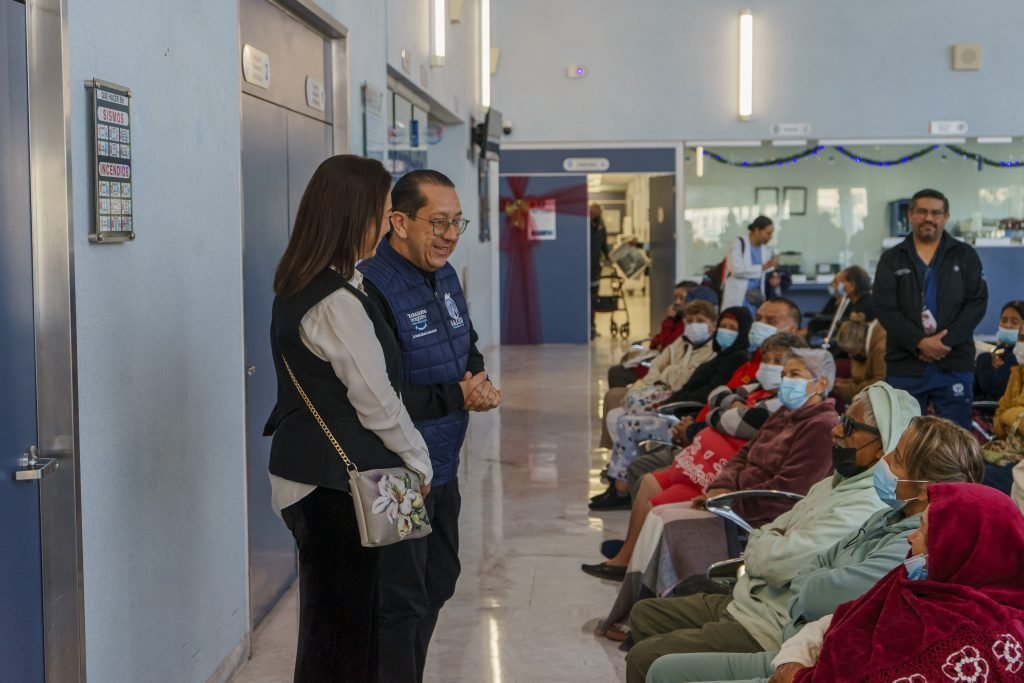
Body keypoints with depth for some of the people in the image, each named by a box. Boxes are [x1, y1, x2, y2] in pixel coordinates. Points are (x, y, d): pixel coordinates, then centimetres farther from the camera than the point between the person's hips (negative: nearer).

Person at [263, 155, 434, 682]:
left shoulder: (300, 285, 9)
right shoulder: (337, 303, -21)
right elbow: (375, 400, -16)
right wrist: (417, 461, -1)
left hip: (316, 473, 9)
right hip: (337, 481, -9)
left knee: (333, 617, 15)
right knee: (342, 621, 2)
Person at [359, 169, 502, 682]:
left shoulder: (445, 276, 8)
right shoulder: (373, 289, -22)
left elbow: (468, 348, 20)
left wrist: (479, 382, -3)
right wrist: (455, 397, -21)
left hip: (443, 467, 10)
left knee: (436, 585, 22)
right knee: (400, 603, 0)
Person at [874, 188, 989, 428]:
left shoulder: (965, 255, 8)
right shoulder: (891, 259, 8)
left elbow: (978, 303, 0)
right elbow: (885, 309, -2)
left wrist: (946, 341, -13)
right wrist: (920, 342, -15)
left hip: (955, 363, 0)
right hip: (905, 364, 0)